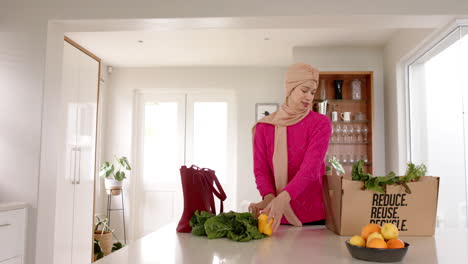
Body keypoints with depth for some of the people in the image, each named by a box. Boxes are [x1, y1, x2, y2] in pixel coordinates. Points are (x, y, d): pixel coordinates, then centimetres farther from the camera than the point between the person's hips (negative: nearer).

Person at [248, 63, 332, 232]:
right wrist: (269, 197, -25)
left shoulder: (321, 123, -6)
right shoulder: (264, 126, 1)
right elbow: (261, 169, -4)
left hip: (315, 215, -1)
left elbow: (310, 167, -19)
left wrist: (283, 198, -34)